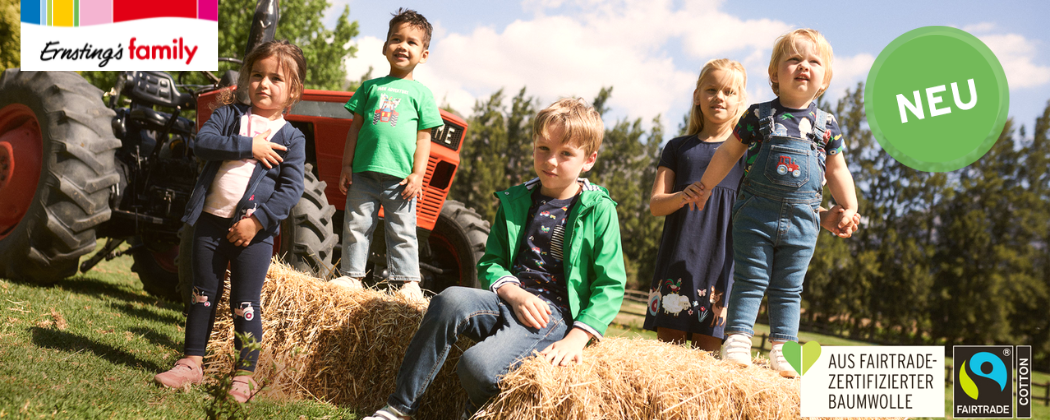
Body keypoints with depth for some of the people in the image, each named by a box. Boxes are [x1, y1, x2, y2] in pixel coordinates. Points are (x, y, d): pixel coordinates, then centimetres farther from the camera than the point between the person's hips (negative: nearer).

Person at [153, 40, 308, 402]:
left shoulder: (291, 138, -1)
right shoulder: (230, 115, 6)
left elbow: (291, 189, -8)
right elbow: (201, 143, -9)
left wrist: (257, 221, -16)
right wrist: (248, 147, -17)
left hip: (254, 232, -3)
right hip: (211, 222, 3)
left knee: (245, 305, 3)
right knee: (203, 295, 13)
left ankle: (244, 375, 15)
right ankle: (191, 363, 25)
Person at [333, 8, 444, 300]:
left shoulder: (421, 93, 7)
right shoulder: (371, 87, 12)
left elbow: (424, 137, 3)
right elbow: (356, 126, 11)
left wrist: (417, 174, -5)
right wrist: (347, 165, 5)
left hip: (400, 176, -2)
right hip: (364, 171, 2)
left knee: (402, 231, 2)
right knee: (356, 225, 6)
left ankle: (408, 280, 8)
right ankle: (352, 274, 16)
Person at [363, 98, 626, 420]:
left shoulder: (599, 210, -1)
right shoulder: (515, 201, 12)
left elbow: (610, 286, -3)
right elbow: (490, 262, 12)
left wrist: (576, 338, -16)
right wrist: (514, 293, -10)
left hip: (555, 313, -4)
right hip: (510, 300, 5)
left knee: (478, 364, -29)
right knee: (450, 300, -28)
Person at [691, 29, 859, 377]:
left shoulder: (826, 124, 8)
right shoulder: (760, 115, 1)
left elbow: (837, 170, 18)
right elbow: (728, 153, 10)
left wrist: (849, 208, 14)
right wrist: (705, 187, 13)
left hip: (802, 218, 2)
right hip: (756, 213, -2)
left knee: (789, 288, 7)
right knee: (750, 280, -1)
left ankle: (783, 348, 12)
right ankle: (737, 338, 4)